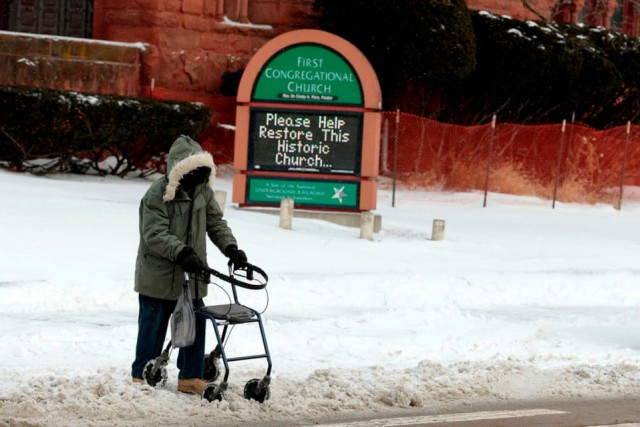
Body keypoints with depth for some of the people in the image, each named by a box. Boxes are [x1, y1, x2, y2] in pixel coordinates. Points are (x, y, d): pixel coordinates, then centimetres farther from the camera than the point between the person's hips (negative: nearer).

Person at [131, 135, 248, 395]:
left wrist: (231, 248, -7)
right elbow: (155, 234, -24)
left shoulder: (203, 191, 5)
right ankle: (141, 376, 15)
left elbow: (216, 224, 10)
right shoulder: (157, 195, -17)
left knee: (194, 326, 6)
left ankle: (190, 377, 16)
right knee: (153, 328, 3)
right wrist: (182, 252, -37)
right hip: (159, 277, -6)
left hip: (192, 276, 6)